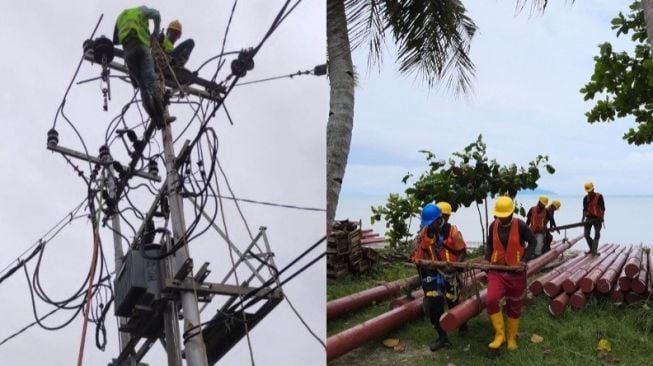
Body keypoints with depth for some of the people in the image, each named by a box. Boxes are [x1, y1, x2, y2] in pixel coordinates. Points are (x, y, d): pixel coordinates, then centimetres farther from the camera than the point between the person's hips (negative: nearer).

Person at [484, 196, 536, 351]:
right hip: (497, 270, 2)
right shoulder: (493, 226, -1)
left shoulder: (520, 226, -13)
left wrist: (525, 260, -13)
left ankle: (512, 338, 29)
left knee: (514, 306, 10)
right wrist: (487, 259, 1)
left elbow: (533, 242, -2)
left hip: (516, 272, -2)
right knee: (491, 300, -20)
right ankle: (500, 334, -3)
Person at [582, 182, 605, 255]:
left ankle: (594, 250, -13)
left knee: (597, 234, -11)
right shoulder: (585, 198, 2)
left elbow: (602, 208, -12)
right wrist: (583, 218, -9)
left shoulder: (599, 196, -9)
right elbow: (585, 209, 3)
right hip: (589, 218, 4)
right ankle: (592, 249, 13)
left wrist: (602, 217, -23)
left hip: (597, 218, -4)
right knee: (586, 234, -1)